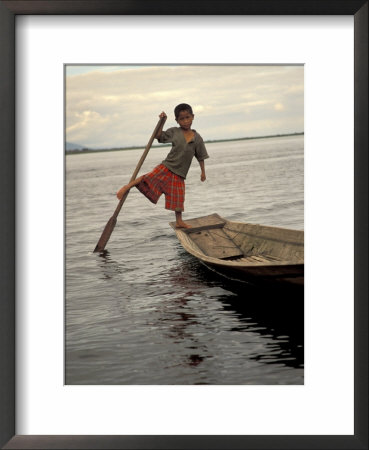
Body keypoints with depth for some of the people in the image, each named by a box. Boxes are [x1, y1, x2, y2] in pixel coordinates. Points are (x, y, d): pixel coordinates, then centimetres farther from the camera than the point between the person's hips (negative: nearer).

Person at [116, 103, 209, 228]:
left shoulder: (197, 138, 1)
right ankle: (127, 187, -12)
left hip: (179, 174, 2)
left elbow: (201, 157, 9)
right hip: (166, 167, -2)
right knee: (148, 178, -23)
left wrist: (203, 172, 11)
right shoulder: (174, 132, -1)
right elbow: (158, 136, 9)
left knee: (178, 198, 6)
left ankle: (179, 221, 20)